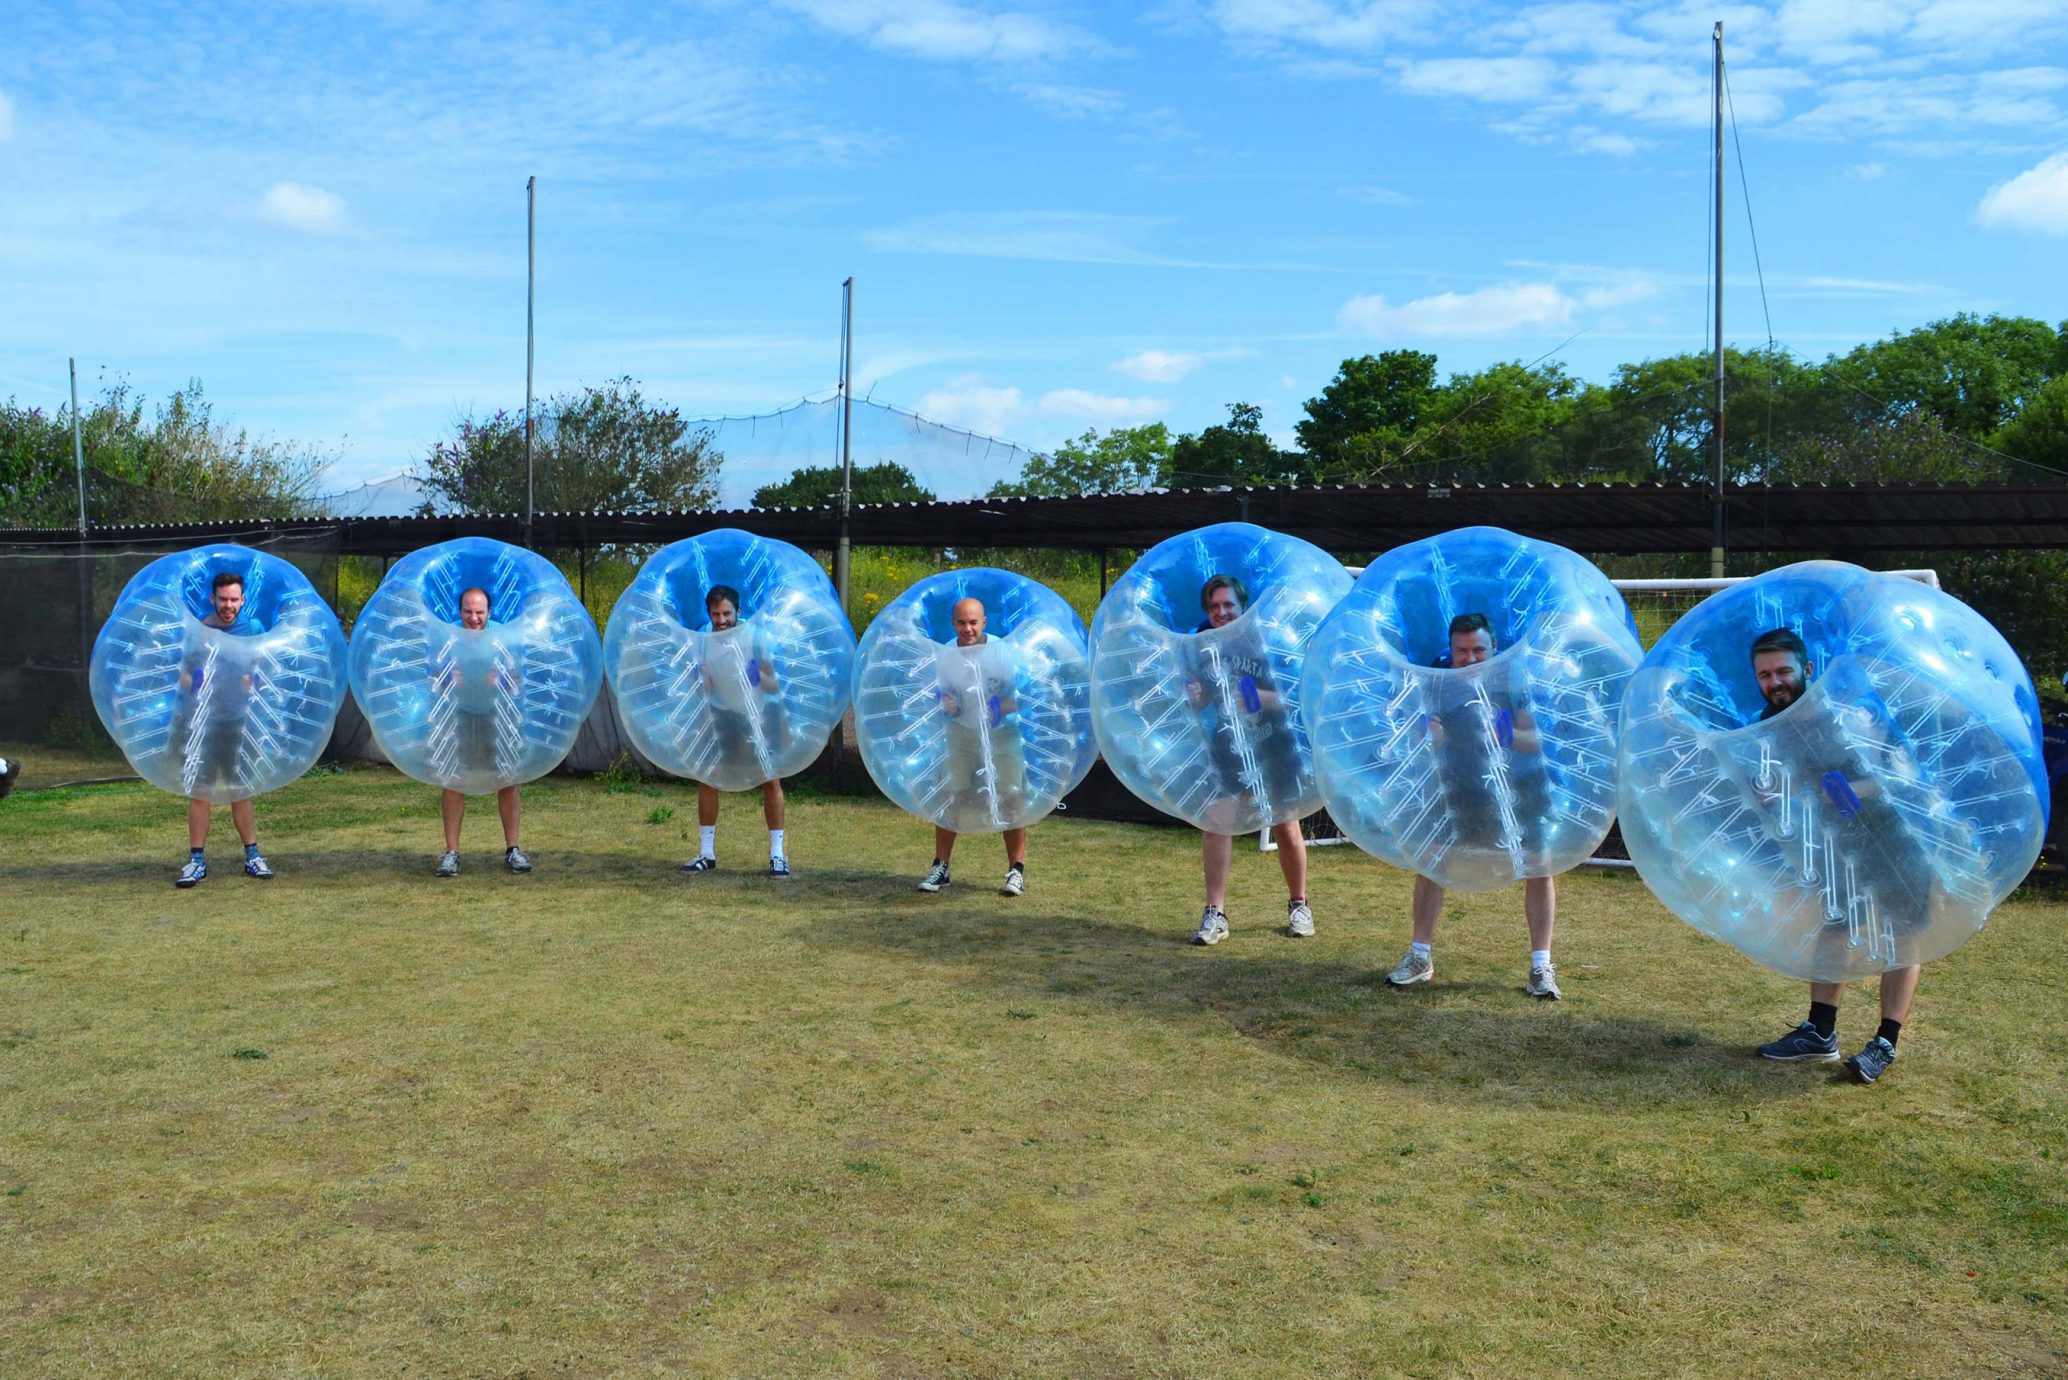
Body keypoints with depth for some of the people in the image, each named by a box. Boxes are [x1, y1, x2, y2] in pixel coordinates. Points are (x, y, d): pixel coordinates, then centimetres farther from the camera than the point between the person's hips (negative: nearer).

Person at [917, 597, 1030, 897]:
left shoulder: (1003, 652, -12)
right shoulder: (944, 656, -3)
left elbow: (1022, 698, -10)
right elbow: (939, 695, 6)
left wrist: (1000, 708, -29)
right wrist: (944, 705, -17)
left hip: (1001, 734, -2)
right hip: (961, 733, 2)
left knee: (1010, 801, -5)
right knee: (949, 799, 1)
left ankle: (1017, 871, 5)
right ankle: (941, 868, 11)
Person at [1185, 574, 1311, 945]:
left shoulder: (1266, 641, -11)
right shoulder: (1204, 646, -2)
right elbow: (1199, 702, 6)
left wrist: (1255, 697, -31)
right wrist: (1195, 697, -17)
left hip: (1273, 748, -2)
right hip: (1224, 749, 2)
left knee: (1287, 829, 6)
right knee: (1216, 822, -10)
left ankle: (1298, 905, 27)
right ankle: (1215, 914, -5)